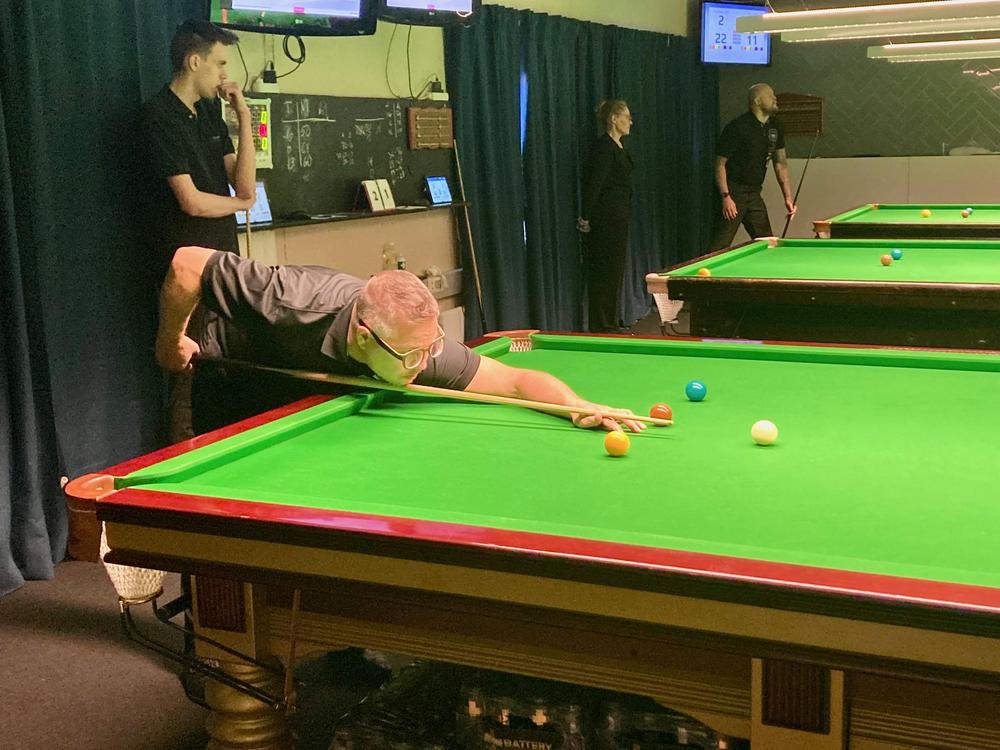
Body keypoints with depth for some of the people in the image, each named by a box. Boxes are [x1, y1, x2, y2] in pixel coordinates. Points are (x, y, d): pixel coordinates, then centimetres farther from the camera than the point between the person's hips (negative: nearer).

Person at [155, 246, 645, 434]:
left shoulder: (419, 344, -36)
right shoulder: (298, 306, -49)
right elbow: (188, 263, -37)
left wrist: (581, 406, -52)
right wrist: (171, 342, -22)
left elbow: (518, 380, -34)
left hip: (307, 396, 3)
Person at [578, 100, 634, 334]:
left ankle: (611, 325, 23)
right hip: (605, 218, -10)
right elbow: (593, 185, -20)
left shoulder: (619, 147, 15)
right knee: (605, 273, -5)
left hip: (618, 218, 10)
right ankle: (601, 329, 1)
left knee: (616, 271, 14)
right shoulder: (603, 148, -16)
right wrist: (585, 218, -20)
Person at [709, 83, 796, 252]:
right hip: (733, 192, -7)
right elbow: (720, 164, -14)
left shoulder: (776, 127, 7)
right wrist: (726, 197, -21)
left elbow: (781, 163, 12)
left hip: (754, 193, 7)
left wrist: (788, 197, 5)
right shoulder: (738, 127, -15)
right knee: (720, 246, -12)